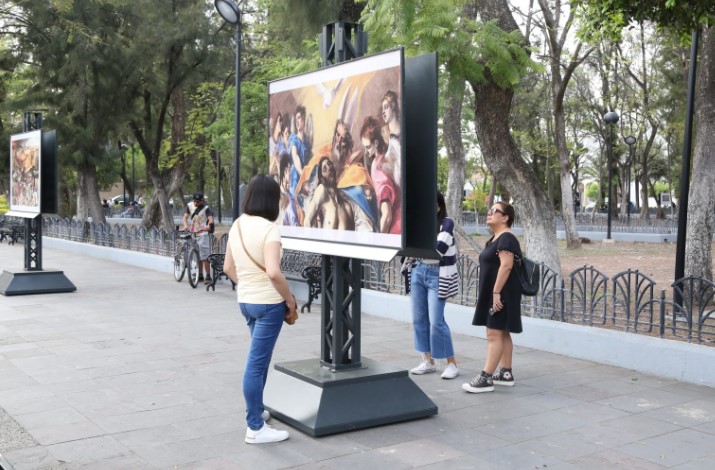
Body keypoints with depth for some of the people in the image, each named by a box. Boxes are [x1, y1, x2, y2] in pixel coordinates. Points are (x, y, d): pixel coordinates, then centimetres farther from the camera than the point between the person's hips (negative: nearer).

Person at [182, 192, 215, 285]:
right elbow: (185, 217, 3)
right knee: (198, 256, 13)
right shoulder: (189, 205, 6)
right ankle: (200, 275, 22)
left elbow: (211, 219, -19)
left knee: (204, 256, -11)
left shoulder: (205, 208, -8)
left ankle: (208, 276, -8)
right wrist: (186, 225, -17)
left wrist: (208, 226, -39)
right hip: (193, 233, 6)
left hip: (203, 233, -6)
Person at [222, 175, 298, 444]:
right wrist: (290, 301, -15)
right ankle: (255, 428, 7)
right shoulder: (268, 228, -18)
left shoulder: (237, 226, 6)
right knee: (257, 363, -2)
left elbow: (228, 268, 13)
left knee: (259, 359, 23)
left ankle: (257, 411, 36)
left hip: (245, 300, 8)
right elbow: (273, 272, -27)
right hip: (268, 302, -8)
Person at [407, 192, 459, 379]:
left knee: (436, 321, -7)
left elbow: (439, 248, -20)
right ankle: (428, 361, 21)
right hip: (418, 272, 6)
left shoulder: (446, 223, -9)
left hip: (437, 275, -6)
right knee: (419, 319, 8)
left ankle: (452, 364, 6)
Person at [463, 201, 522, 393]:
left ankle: (486, 378, -10)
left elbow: (506, 266, -24)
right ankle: (506, 374, 19)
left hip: (501, 294, -11)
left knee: (494, 334, -10)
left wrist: (496, 292, -27)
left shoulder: (506, 238, -15)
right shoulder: (495, 238, 17)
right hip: (493, 293, 11)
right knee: (502, 333, 13)